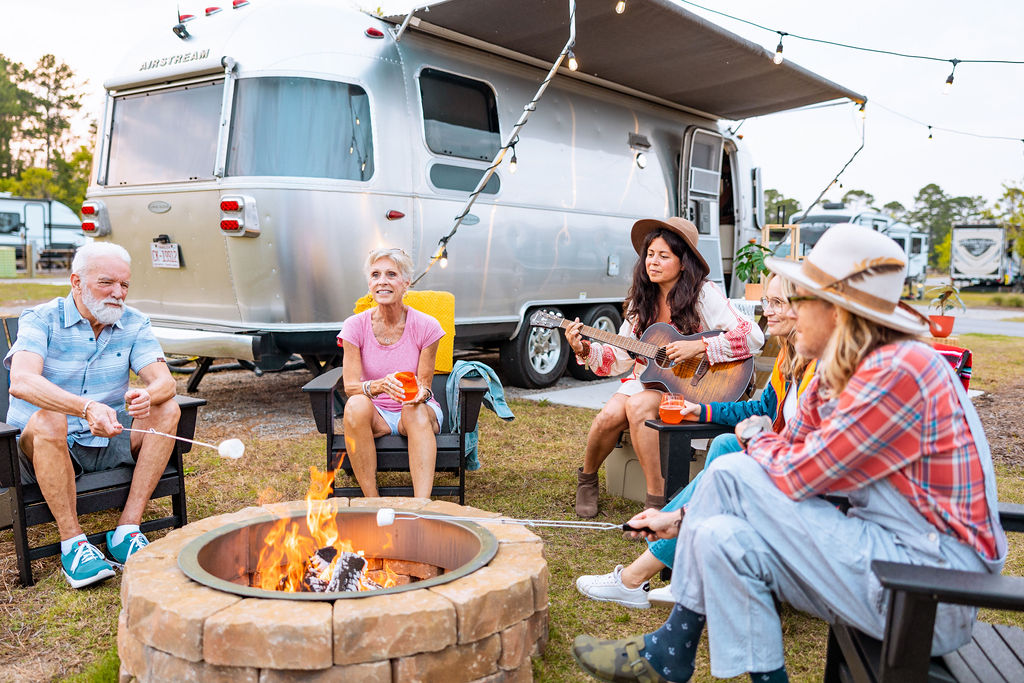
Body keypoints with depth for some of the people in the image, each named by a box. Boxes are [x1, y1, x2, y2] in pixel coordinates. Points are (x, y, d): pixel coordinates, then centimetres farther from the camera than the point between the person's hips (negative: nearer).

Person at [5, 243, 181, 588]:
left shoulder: (134, 324, 0)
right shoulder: (41, 320, -11)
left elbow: (164, 381, -12)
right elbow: (22, 382, -30)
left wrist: (147, 395, -38)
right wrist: (87, 408, -48)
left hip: (106, 442, 4)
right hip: (42, 446, -3)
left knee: (167, 410, -18)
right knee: (47, 420, -35)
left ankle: (127, 529, -20)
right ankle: (72, 541, -26)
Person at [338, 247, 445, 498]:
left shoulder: (426, 326, -10)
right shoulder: (355, 326, -8)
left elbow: (424, 384, -8)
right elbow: (350, 386, -15)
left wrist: (421, 392, -34)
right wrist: (380, 386, -37)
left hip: (417, 414, 0)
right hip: (376, 415, 1)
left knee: (416, 409, -36)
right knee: (356, 405, -34)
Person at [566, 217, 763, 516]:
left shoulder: (702, 294, -10)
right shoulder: (641, 299, 7)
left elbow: (753, 336, -20)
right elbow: (622, 357, 10)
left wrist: (698, 346, -26)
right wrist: (584, 350, -7)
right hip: (646, 379, 5)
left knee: (638, 405, -33)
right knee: (609, 415, -24)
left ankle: (657, 500, -23)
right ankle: (587, 478, 6)